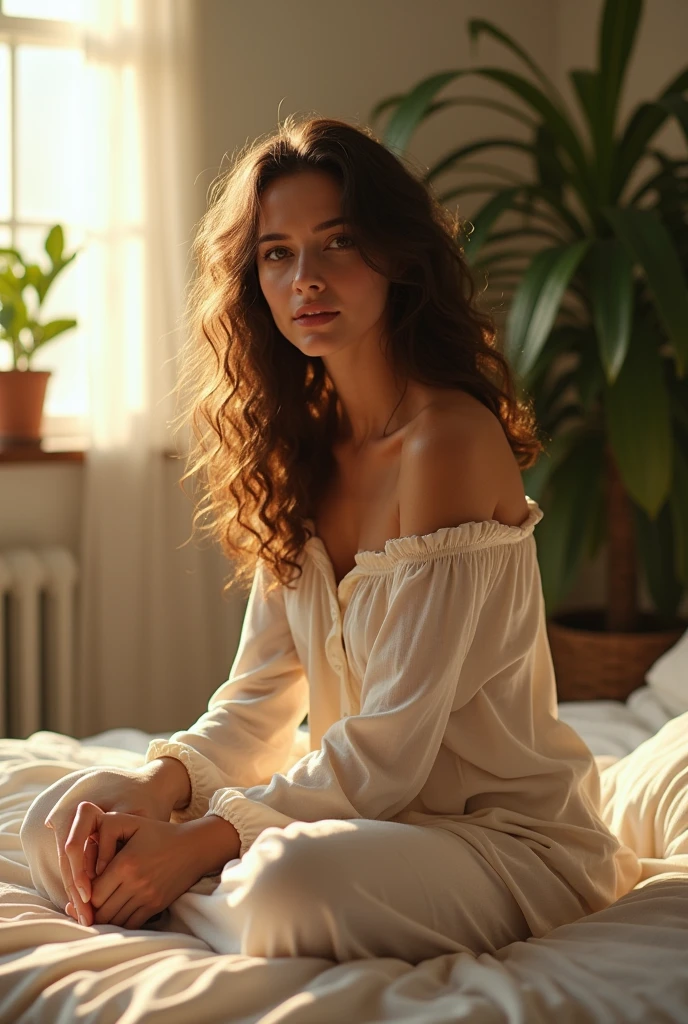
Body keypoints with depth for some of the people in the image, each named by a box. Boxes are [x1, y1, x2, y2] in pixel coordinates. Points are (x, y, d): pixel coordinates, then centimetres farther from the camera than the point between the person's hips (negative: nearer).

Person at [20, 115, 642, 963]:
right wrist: (153, 791, -14)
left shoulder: (449, 441, -20)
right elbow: (258, 700, 5)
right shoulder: (301, 450, 7)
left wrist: (197, 841, -20)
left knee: (290, 885, -35)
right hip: (365, 806, 7)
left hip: (508, 833, -6)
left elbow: (390, 751, -21)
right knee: (64, 816, -3)